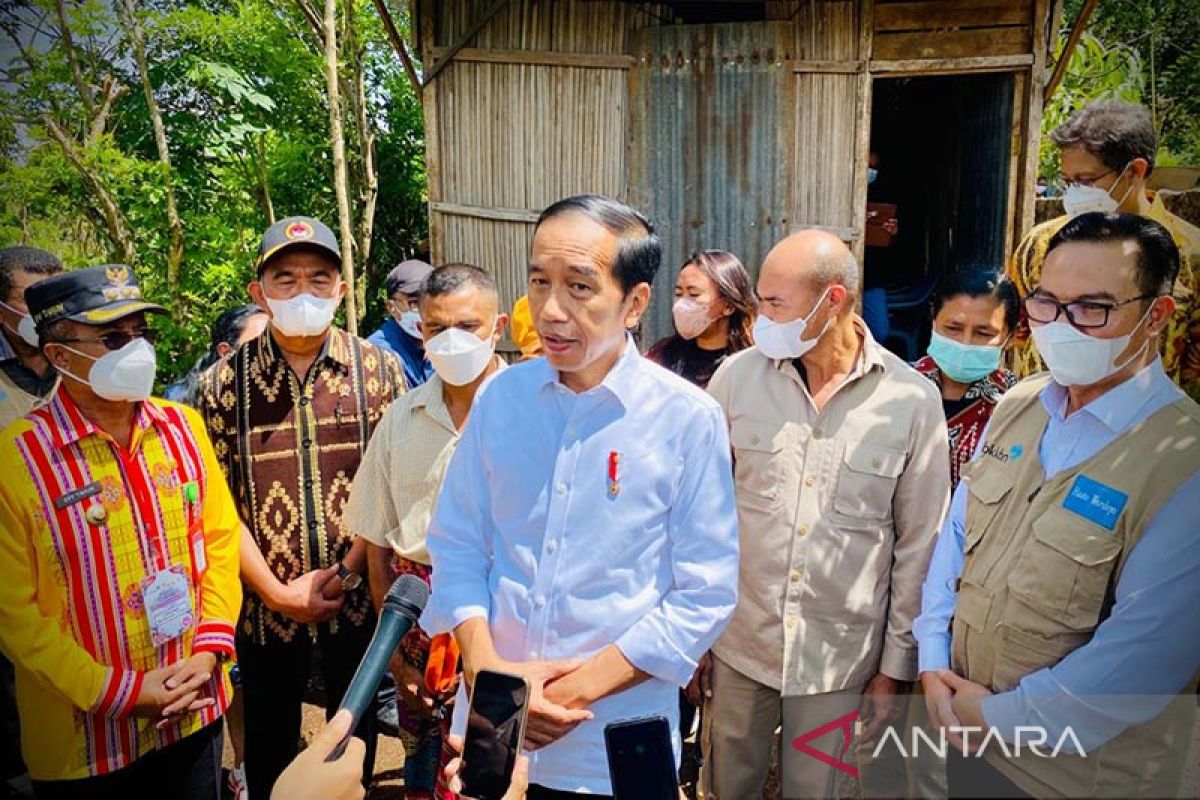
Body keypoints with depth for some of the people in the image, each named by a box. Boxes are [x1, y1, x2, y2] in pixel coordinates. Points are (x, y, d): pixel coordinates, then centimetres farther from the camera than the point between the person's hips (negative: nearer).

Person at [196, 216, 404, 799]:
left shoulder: (379, 370, -4)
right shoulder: (225, 382, -5)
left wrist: (347, 572, -12)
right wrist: (277, 591, -10)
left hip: (358, 599, 0)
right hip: (264, 605, 0)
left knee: (355, 733, 18)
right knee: (270, 740, 18)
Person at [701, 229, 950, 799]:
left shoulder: (913, 400, -10)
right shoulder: (737, 376, -7)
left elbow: (919, 544, -2)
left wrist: (898, 665, 2)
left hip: (840, 659, -1)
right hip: (738, 643, 1)